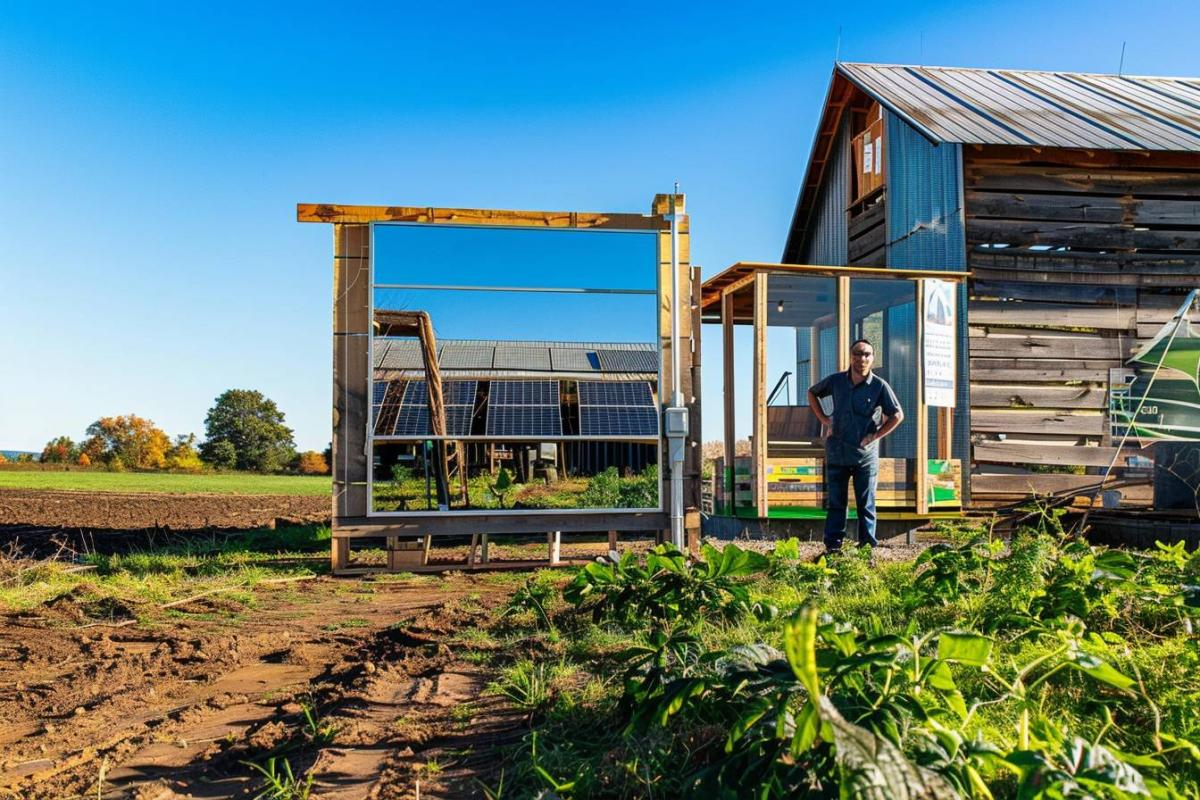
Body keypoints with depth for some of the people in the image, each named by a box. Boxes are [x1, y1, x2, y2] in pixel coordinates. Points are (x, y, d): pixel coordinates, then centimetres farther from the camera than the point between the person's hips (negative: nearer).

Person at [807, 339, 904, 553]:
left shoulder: (879, 386, -6)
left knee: (866, 504, 6)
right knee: (836, 502, 7)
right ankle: (832, 545, 14)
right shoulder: (835, 381, 1)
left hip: (865, 455, -2)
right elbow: (812, 393, 17)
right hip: (836, 453, 2)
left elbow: (897, 415, -1)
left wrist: (875, 435, -8)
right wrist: (823, 419, 7)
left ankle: (867, 546, 13)